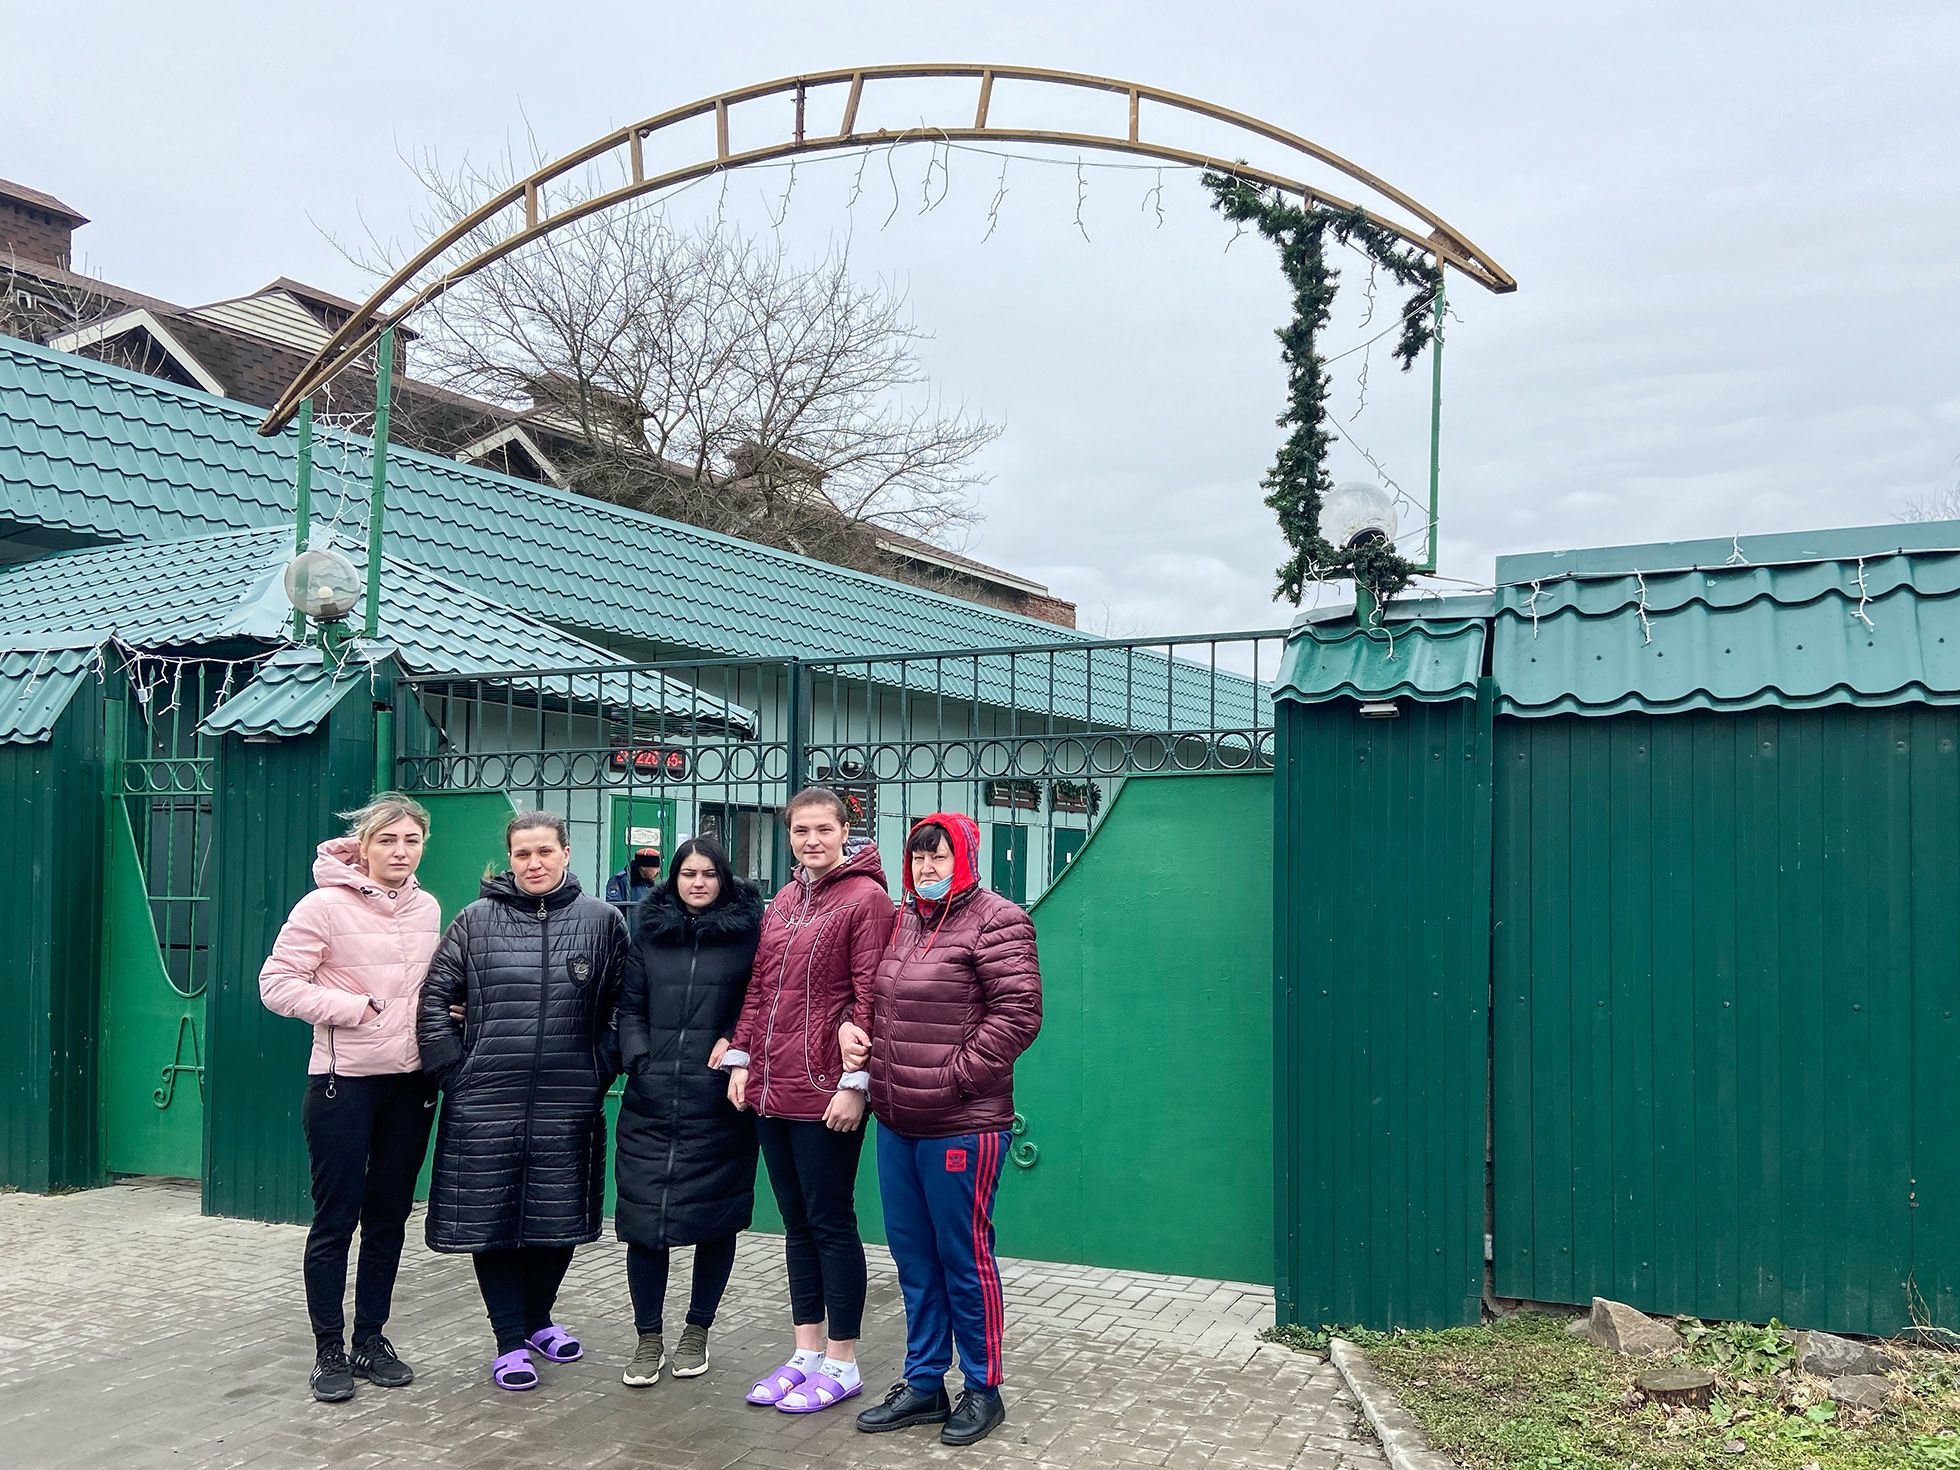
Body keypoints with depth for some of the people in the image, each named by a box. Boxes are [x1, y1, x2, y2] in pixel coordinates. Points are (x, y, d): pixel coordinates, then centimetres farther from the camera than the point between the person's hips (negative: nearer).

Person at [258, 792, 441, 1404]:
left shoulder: (427, 908, 6)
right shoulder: (325, 905, -11)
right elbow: (277, 982, -11)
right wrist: (352, 1008, -17)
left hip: (410, 1080, 5)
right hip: (345, 1079, -5)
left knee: (389, 1216, 12)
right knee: (336, 1217, 2)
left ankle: (371, 1339, 25)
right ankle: (329, 1351, 15)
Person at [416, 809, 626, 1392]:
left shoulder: (602, 920, 2)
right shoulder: (476, 921, 2)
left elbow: (622, 1006, 8)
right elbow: (435, 999, 4)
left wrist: (600, 1070, 2)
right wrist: (453, 1073, -2)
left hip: (568, 1104, 1)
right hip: (485, 1104, 0)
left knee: (560, 1218, 11)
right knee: (490, 1221, 5)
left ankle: (539, 1319, 35)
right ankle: (511, 1341, 19)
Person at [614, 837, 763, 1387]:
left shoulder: (749, 930, 1)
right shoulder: (648, 931, 10)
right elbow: (630, 1007, 13)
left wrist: (736, 1043, -12)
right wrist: (639, 1058, 0)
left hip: (719, 1100, -2)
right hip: (650, 1098, 2)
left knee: (715, 1217, 7)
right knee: (643, 1216, 0)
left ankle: (697, 1330, 24)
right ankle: (648, 1338, 14)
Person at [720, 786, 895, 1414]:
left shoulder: (866, 897, -8)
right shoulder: (783, 901, 14)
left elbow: (870, 999, -13)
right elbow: (758, 986, 17)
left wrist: (854, 1083, -16)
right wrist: (740, 1058, 10)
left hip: (827, 1095, -7)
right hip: (771, 1090, 7)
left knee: (830, 1222, 1)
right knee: (797, 1223, 14)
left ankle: (842, 1364, 14)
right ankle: (807, 1354, 24)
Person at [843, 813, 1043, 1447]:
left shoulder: (994, 922, -9)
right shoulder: (899, 919, 14)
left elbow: (1018, 1013, -15)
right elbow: (870, 991, 25)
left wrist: (956, 1077, -17)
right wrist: (849, 1024, 3)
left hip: (960, 1127, -7)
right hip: (896, 1123, 8)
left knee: (964, 1258, 3)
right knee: (913, 1258, 16)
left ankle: (983, 1390, 19)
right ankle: (924, 1383, 30)